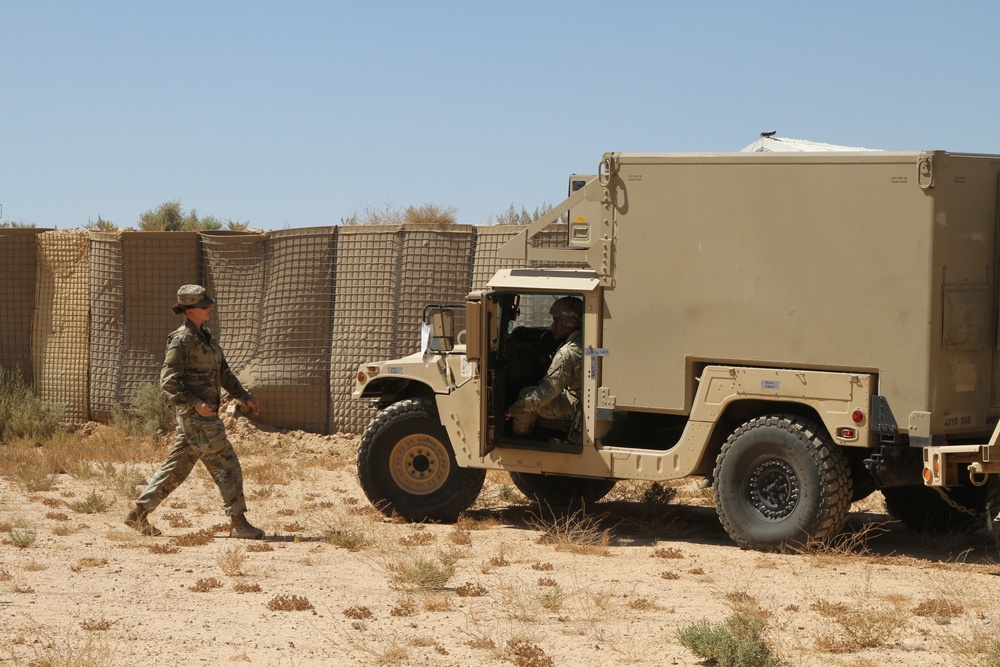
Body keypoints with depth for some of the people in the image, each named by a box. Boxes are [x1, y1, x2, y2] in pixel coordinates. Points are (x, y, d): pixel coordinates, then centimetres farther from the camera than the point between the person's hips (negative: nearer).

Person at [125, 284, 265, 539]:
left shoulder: (206, 336, 15)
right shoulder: (181, 340, -13)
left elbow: (223, 372, 21)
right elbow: (168, 380, -16)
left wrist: (245, 397, 14)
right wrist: (195, 403, -23)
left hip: (207, 413, 9)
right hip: (195, 415, -9)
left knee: (176, 467, 12)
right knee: (227, 465, -7)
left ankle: (138, 514, 17)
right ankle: (238, 523, -3)